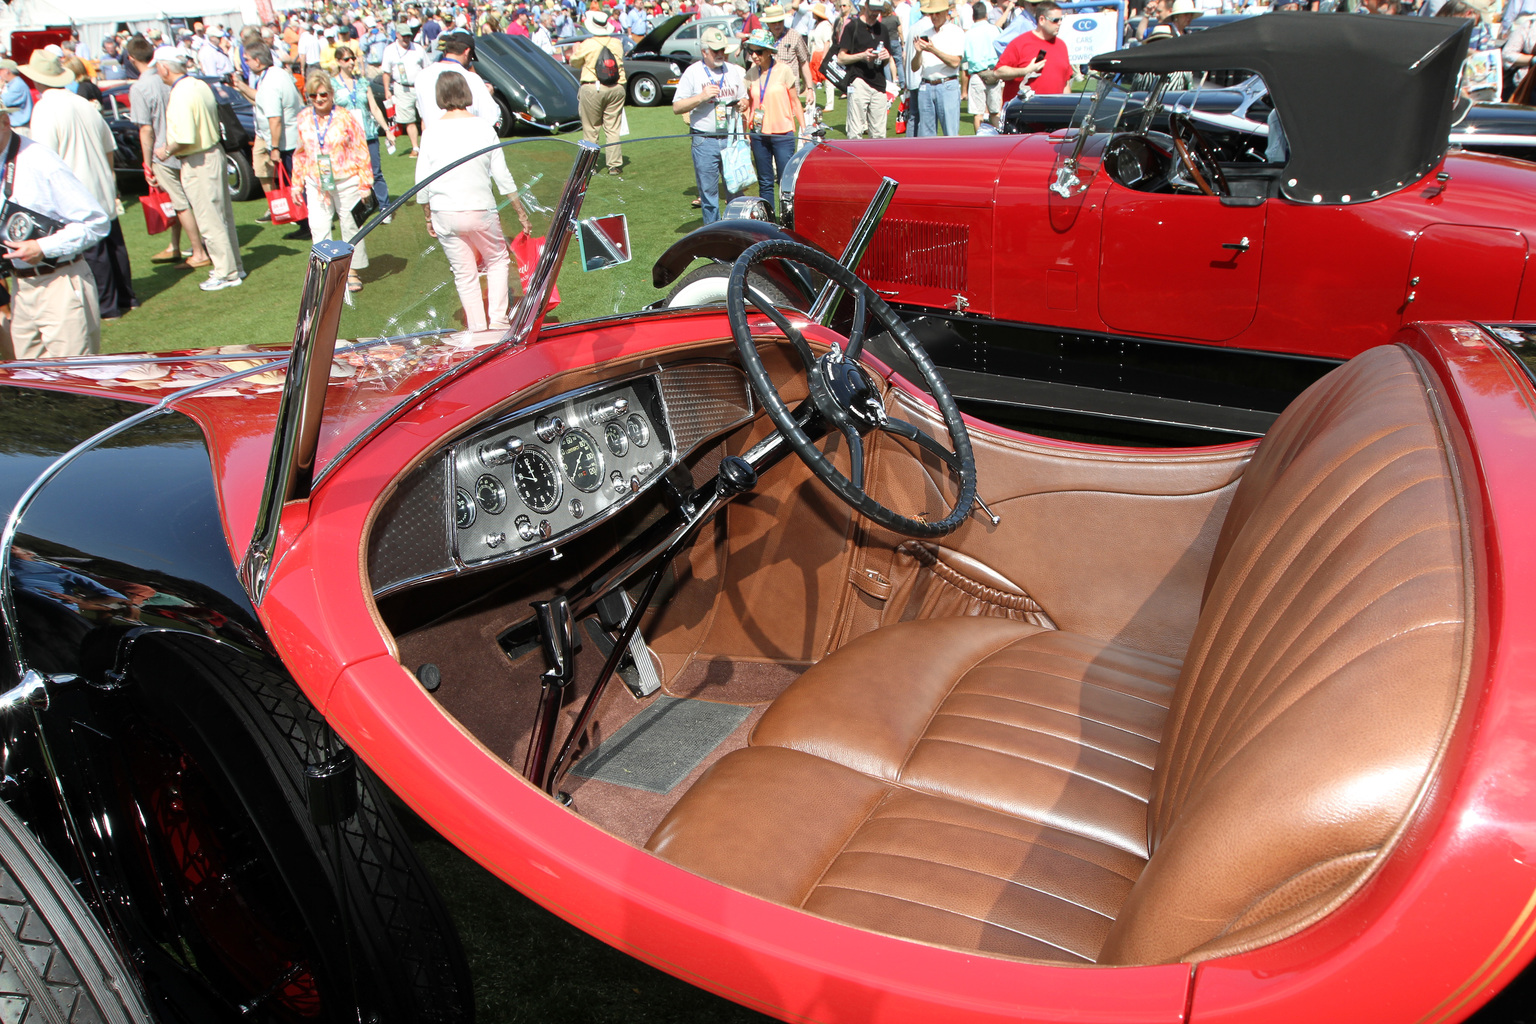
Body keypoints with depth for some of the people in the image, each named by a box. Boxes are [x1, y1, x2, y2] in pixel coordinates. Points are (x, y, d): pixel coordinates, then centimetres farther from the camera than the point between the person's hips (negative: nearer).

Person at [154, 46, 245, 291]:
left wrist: (166, 151, -7)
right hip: (214, 151, 9)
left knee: (209, 220, -1)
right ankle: (234, 266, 25)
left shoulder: (180, 96, -21)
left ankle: (227, 273, 5)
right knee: (223, 215, 16)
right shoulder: (200, 85, 7)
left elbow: (185, 139, -26)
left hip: (198, 163, -9)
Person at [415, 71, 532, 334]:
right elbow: (502, 176, -2)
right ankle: (498, 320, 8)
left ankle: (478, 328, 15)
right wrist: (521, 213, 5)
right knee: (498, 260, 18)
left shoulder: (432, 133, -2)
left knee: (464, 273, 11)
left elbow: (421, 184, 1)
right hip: (480, 210, -1)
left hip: (444, 215, 1)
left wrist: (429, 217, 14)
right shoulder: (483, 128, -4)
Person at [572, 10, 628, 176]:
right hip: (616, 88, 3)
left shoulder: (587, 44, -7)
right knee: (613, 128, 6)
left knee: (590, 129, 6)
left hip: (592, 89, -3)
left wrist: (576, 51, 26)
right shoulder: (617, 44, 3)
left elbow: (574, 63, 7)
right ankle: (615, 165, 4)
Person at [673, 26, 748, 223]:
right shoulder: (693, 72, 2)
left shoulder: (734, 71, 13)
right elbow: (676, 107, -1)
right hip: (704, 141, -3)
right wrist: (701, 97, -14)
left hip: (732, 138, 3)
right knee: (708, 190, 1)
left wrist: (742, 105, -2)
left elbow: (744, 99, 22)